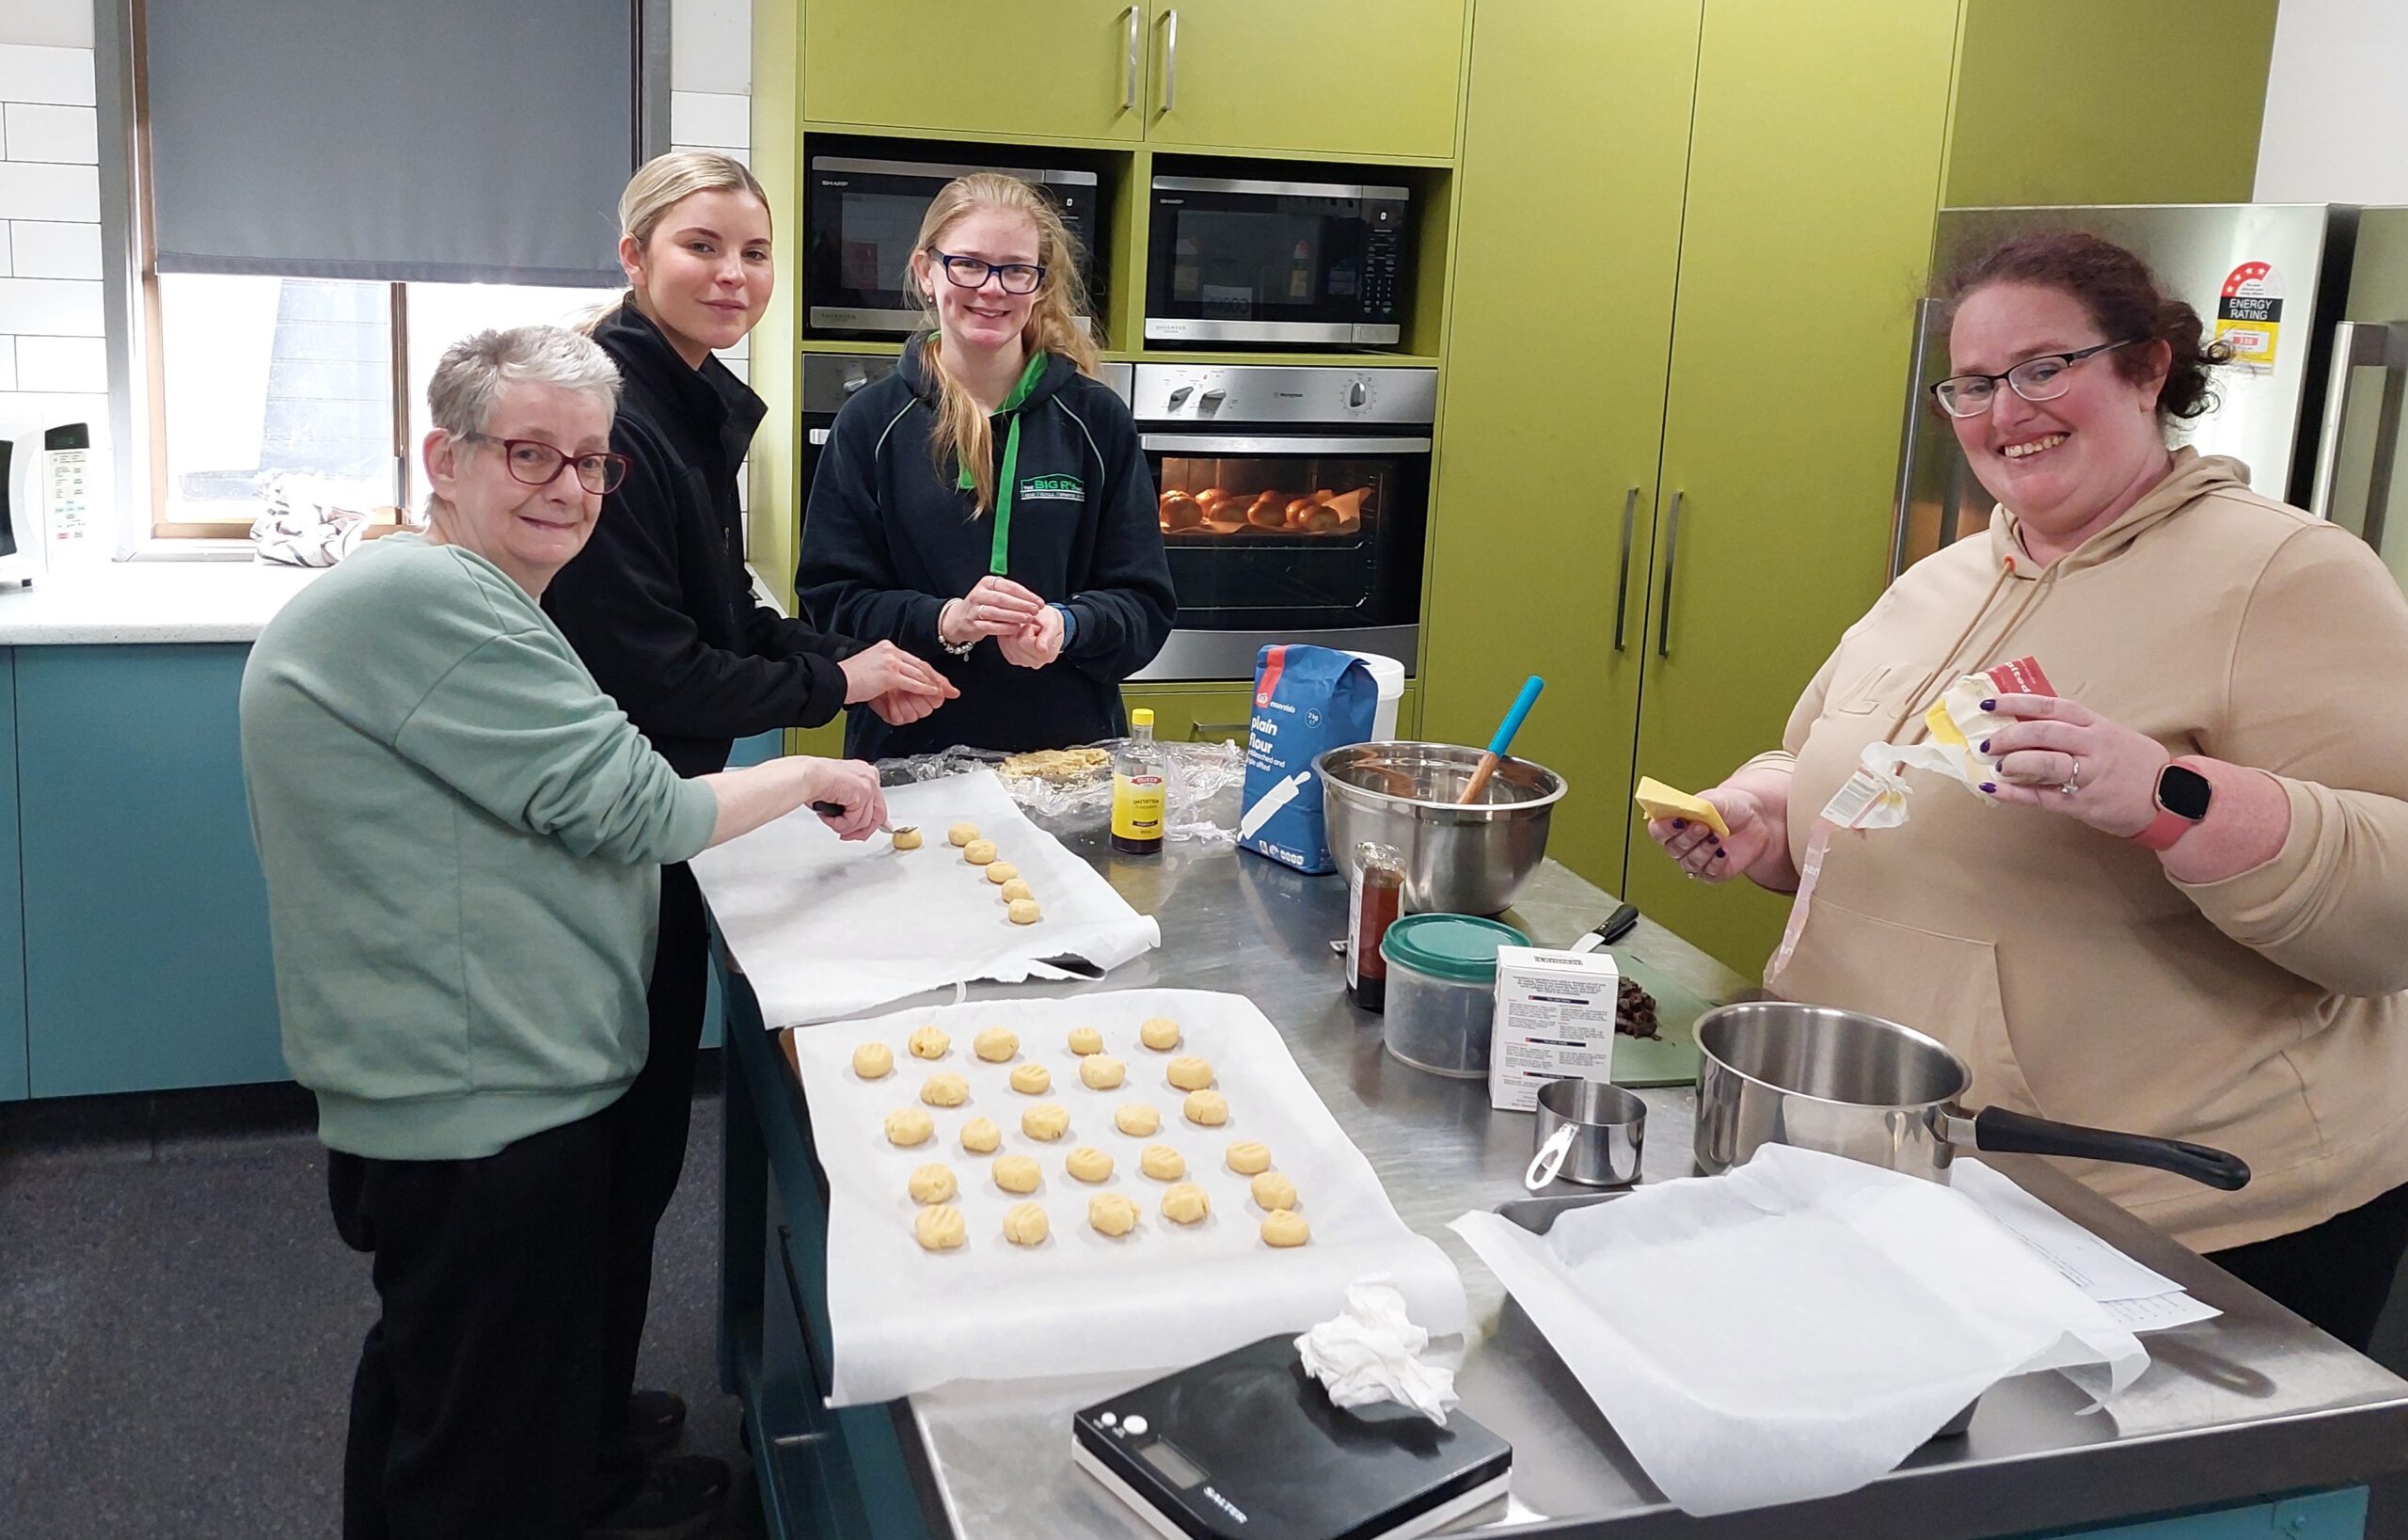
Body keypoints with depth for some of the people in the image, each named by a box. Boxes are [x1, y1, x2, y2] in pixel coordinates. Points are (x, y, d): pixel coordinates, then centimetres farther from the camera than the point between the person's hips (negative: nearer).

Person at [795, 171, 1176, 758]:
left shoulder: (1095, 420, 2)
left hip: (1071, 749, 1)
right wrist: (945, 621, -22)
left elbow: (1145, 604, 1)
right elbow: (832, 603, -4)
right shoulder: (872, 423, 0)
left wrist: (1067, 626, -20)